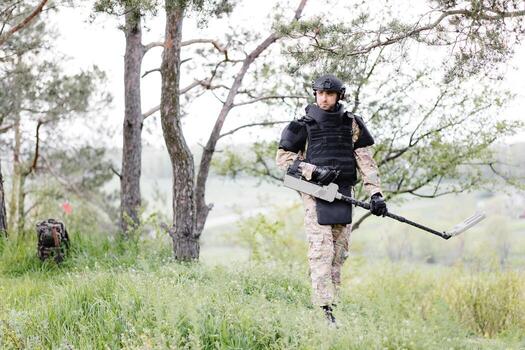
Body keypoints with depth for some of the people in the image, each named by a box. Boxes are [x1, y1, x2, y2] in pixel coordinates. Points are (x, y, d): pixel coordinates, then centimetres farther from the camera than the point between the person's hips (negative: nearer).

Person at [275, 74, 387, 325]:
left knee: (339, 252, 6)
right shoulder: (304, 126, 2)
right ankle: (323, 309, -16)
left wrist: (375, 192, -2)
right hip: (315, 194, -4)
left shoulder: (351, 124, 10)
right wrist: (314, 171, -11)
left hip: (343, 195, 4)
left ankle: (332, 302, 14)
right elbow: (282, 157, 2)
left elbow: (365, 160, 8)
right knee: (321, 250, -12)